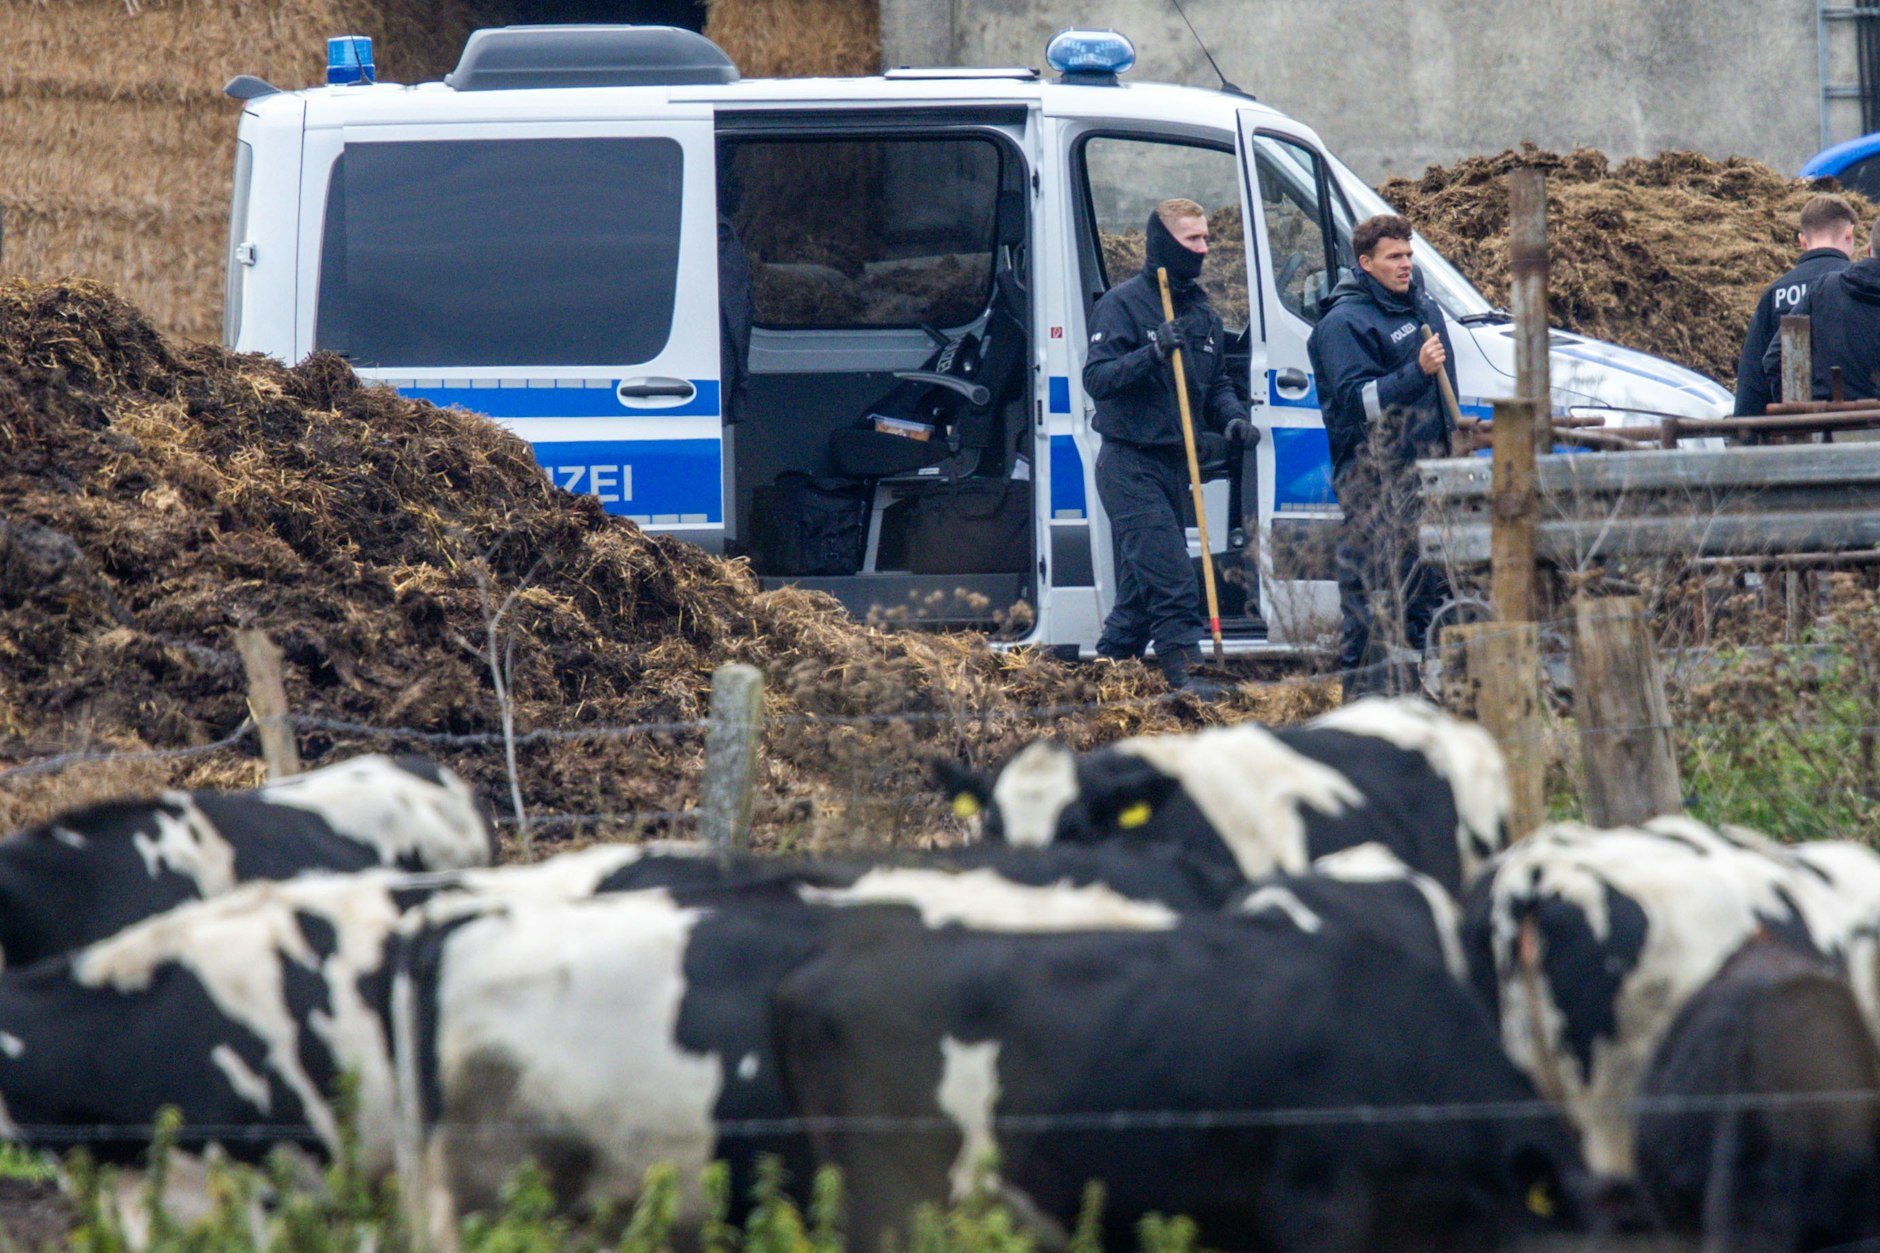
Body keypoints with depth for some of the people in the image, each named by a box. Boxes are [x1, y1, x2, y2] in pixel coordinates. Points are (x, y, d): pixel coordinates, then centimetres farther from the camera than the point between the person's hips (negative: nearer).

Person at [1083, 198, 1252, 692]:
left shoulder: (1202, 311, 14)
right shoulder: (1123, 304, -9)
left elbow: (1216, 383, 23)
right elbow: (1097, 378, -16)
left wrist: (1232, 417, 2)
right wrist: (1153, 353, -28)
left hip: (1175, 464, 8)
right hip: (1131, 462, -8)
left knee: (1141, 586, 12)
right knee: (1171, 577, -17)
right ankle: (1183, 673, -19)